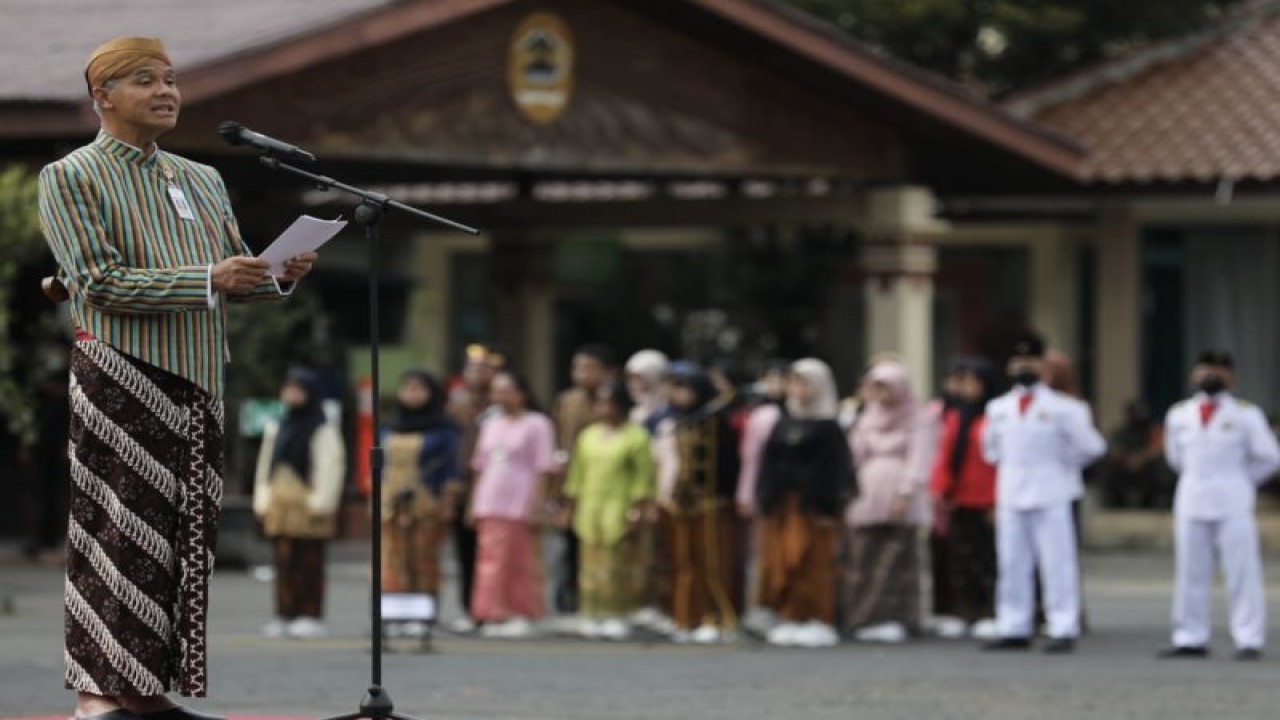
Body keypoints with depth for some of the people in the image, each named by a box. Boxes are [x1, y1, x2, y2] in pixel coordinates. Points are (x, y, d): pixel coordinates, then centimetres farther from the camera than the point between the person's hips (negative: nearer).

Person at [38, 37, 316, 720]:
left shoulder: (201, 179, 18)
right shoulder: (69, 178, -2)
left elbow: (237, 271, 20)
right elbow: (99, 283, -13)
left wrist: (280, 274, -4)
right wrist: (209, 281, -21)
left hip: (197, 381, 7)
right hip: (120, 376, -6)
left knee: (183, 532, 5)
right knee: (120, 532, -8)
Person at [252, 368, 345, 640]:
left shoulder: (323, 431, -5)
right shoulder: (277, 429, 17)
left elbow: (330, 468, -11)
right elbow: (265, 466, 20)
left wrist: (320, 504, -16)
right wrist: (262, 502, 13)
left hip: (307, 505, -7)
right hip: (280, 509, 7)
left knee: (309, 563, -4)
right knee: (284, 563, 6)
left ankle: (310, 617, -2)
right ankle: (285, 616, 9)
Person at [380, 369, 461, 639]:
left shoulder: (442, 430, 2)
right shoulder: (390, 430, 16)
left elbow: (451, 470, -2)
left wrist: (447, 503, -9)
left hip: (427, 505, -4)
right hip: (393, 505, 4)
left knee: (424, 559, -4)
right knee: (394, 561, -3)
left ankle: (420, 617, -3)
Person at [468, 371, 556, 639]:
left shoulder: (536, 425, -2)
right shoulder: (491, 425, 17)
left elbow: (543, 471, -7)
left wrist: (535, 506, -13)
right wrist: (474, 505, 13)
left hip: (520, 507, -6)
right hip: (490, 507, 6)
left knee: (521, 564, -2)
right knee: (492, 561, 1)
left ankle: (521, 616, 3)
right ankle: (497, 614, 4)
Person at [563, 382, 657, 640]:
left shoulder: (635, 437, -2)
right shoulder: (589, 435, 14)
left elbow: (644, 478, -6)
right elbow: (578, 474, 18)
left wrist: (638, 511, -13)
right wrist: (573, 507, 12)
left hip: (620, 511, -5)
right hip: (591, 511, 5)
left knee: (619, 566, -5)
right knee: (592, 565, 1)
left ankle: (618, 618, -2)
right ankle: (594, 617, 4)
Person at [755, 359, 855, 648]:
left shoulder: (827, 427, -4)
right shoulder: (784, 425, 14)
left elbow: (837, 470, -9)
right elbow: (769, 465, 14)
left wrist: (829, 506, -15)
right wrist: (765, 500, 6)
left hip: (812, 505, -6)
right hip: (782, 505, 6)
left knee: (813, 562, -6)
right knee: (782, 563, 3)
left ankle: (819, 621, -1)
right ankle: (790, 619, 9)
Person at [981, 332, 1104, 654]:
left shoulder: (1062, 408, -4)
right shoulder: (998, 408, 12)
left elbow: (1089, 446, -3)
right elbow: (991, 446, 27)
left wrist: (1065, 465, 4)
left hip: (1050, 496, -5)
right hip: (1010, 495, 5)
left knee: (1057, 564, -7)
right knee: (1011, 564, 6)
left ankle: (1063, 630, -7)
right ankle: (1014, 630, 11)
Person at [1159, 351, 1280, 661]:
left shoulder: (1245, 414, -1)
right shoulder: (1179, 415, 9)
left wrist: (1243, 481, 9)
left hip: (1232, 505, -4)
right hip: (1191, 503, 4)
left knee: (1242, 572, -5)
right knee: (1190, 574, 5)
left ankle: (1249, 640, -4)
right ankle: (1191, 639, 10)